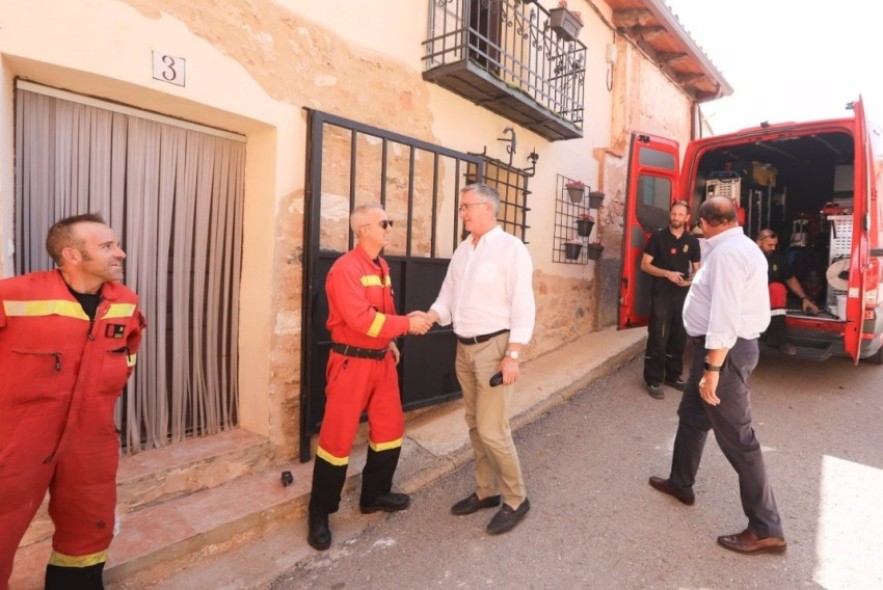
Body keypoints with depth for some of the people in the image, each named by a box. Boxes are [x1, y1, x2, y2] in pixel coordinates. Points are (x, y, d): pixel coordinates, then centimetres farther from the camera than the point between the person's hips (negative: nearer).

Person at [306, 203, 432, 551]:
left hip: (381, 360, 8)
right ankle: (319, 514, 21)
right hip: (351, 362, -8)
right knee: (338, 438, 3)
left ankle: (374, 495, 36)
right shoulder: (346, 268, -17)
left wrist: (390, 341, 9)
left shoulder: (382, 266, 11)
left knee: (390, 430, 16)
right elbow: (361, 318, -26)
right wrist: (406, 324, -21)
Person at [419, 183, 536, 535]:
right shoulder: (463, 250, 10)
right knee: (475, 425, 17)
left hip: (494, 346, -7)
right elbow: (448, 298, 11)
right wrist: (429, 317, -9)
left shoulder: (510, 248, -11)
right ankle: (486, 491, 35)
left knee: (492, 429, -4)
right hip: (464, 347, 7)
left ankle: (516, 499, 20)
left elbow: (523, 305, -16)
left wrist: (513, 355, -20)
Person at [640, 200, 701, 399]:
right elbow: (645, 264, -6)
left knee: (679, 338, 11)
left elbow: (697, 269, 13)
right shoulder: (658, 237, -2)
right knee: (658, 338, -5)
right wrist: (667, 273, -19)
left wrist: (691, 280, -9)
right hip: (661, 294, -4)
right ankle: (653, 380, 2)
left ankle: (673, 376, 26)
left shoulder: (692, 241, 9)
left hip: (683, 294, 4)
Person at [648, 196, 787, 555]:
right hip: (730, 346, 11)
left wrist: (713, 369, -26)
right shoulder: (741, 246, 13)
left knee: (736, 438, -1)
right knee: (692, 416, 22)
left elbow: (725, 316, -27)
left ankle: (766, 530, 13)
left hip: (726, 351, -11)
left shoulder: (726, 252, -20)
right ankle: (680, 484, 39)